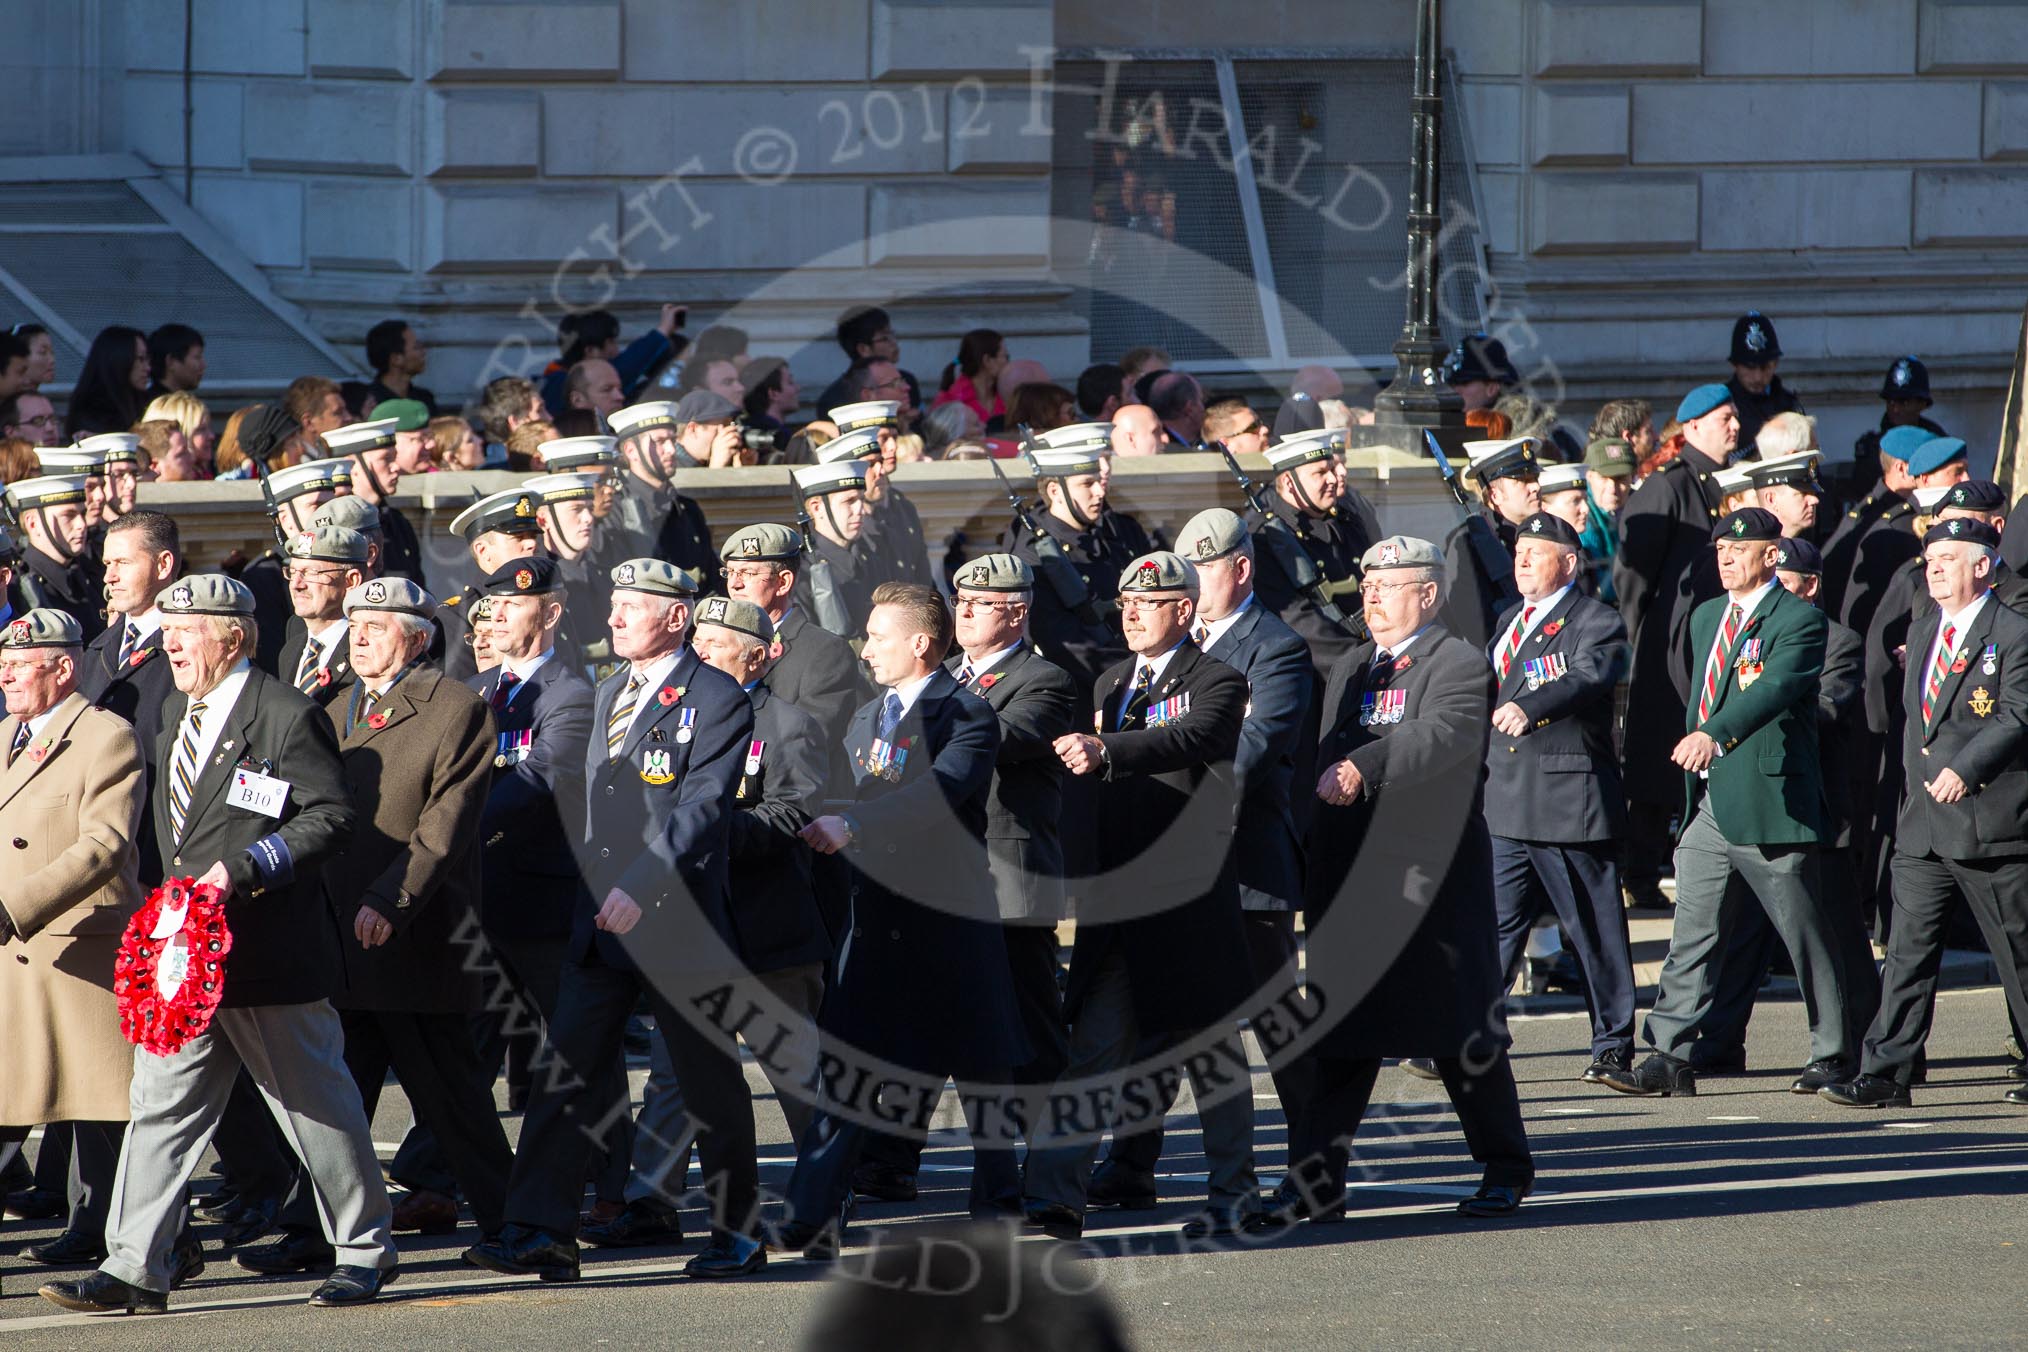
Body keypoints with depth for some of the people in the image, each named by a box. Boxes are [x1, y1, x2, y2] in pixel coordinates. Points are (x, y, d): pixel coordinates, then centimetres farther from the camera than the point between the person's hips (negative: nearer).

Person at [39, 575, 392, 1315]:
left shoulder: (287, 716, -12)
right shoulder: (177, 713, 14)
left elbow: (330, 815, -15)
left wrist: (246, 871, -22)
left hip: (268, 948, -7)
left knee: (317, 1106, 4)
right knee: (161, 1101, 1)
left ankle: (365, 1250, 18)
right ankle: (135, 1268, 0)